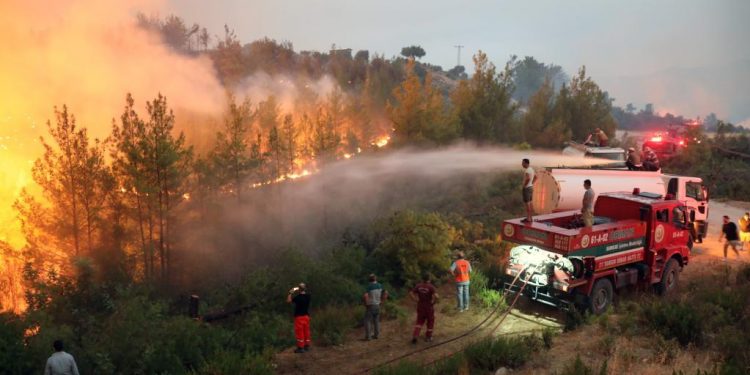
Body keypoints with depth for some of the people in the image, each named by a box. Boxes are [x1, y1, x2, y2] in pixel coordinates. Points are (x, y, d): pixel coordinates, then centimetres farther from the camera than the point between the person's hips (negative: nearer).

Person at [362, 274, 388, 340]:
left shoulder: (369, 286, -17)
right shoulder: (380, 285, 1)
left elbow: (365, 296, -30)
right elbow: (386, 293, 9)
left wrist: (366, 303, -15)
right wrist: (381, 301, 11)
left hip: (370, 306, -6)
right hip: (377, 306, 6)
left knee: (367, 321, 0)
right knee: (376, 321, 14)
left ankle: (367, 336, -3)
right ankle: (376, 335, 19)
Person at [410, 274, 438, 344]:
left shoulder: (418, 286, -5)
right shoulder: (431, 287, -18)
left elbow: (411, 293, -7)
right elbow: (436, 296, -30)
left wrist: (416, 300, -1)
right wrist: (433, 302, -14)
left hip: (420, 306, 4)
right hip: (429, 307, -4)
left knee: (419, 321, 18)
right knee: (430, 322, 17)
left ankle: (415, 336, 4)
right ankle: (428, 337, 26)